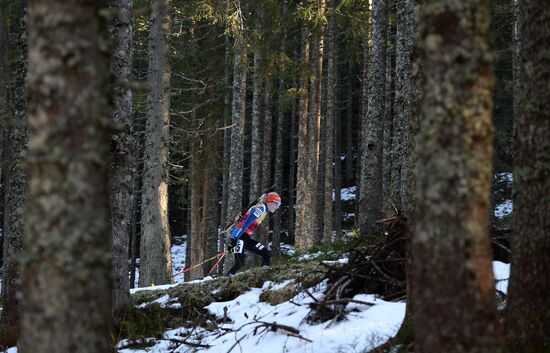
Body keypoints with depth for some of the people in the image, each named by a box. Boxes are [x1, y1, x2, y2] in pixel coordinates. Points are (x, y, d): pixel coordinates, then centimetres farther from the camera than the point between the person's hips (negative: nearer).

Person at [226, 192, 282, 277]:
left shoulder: (263, 210, 17)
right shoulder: (260, 208, -13)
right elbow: (245, 224, -20)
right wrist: (234, 240, -25)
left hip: (247, 238, 10)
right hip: (239, 236, -10)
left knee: (267, 254, 1)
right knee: (239, 263, -18)